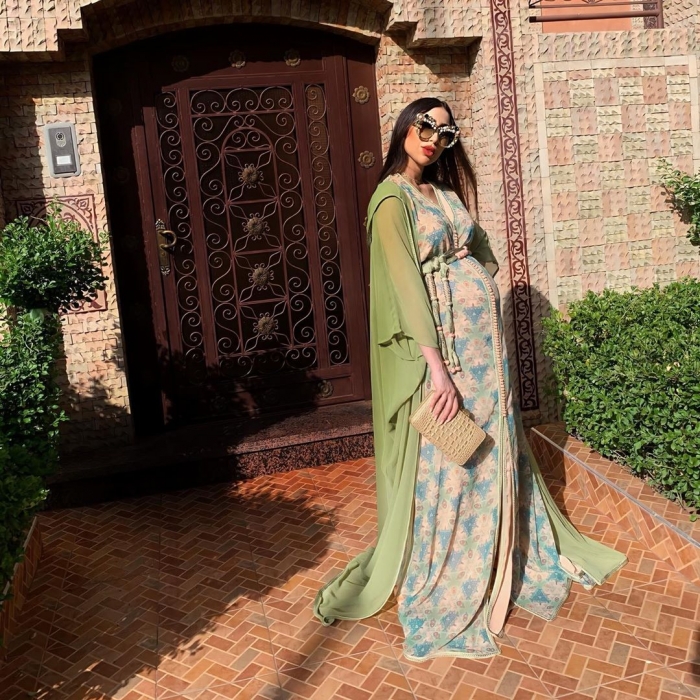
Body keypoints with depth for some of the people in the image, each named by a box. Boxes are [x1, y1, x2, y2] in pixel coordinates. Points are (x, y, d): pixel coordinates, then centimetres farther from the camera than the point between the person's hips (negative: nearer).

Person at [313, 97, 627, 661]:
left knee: (496, 451, 14)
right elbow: (404, 281, -17)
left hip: (484, 334, 7)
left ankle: (508, 562, 32)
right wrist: (436, 364, -24)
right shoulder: (392, 197, -8)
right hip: (444, 340, -7)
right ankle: (443, 592, 17)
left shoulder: (445, 193, 15)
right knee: (447, 465, 0)